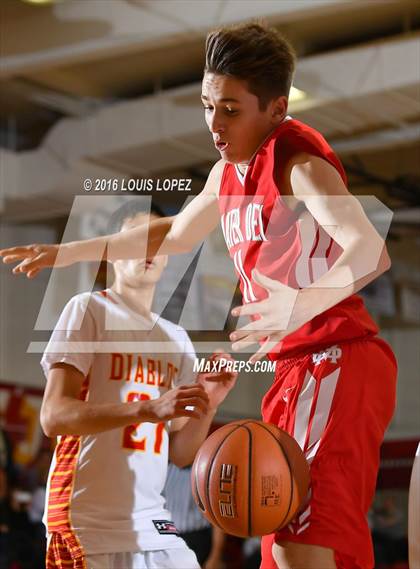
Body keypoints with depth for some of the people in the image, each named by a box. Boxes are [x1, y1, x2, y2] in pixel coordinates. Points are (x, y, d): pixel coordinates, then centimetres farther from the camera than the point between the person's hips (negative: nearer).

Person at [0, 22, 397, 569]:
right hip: (295, 369, 10)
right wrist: (68, 252, 32)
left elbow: (371, 251, -31)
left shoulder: (299, 163, -15)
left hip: (336, 363, -10)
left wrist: (302, 304, -49)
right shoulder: (227, 175, 13)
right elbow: (174, 233, 33)